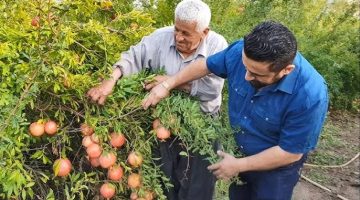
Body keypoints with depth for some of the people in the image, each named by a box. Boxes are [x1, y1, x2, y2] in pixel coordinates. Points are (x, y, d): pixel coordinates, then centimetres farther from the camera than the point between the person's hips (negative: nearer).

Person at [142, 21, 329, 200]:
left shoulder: (310, 95, -36)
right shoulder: (240, 51, -24)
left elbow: (291, 152, -26)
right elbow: (205, 65, -4)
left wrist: (239, 165, -19)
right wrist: (167, 85, -6)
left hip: (276, 168, -4)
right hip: (239, 150, 5)